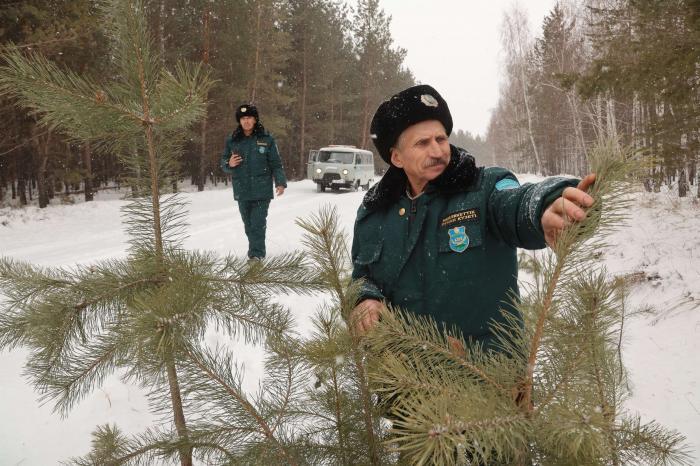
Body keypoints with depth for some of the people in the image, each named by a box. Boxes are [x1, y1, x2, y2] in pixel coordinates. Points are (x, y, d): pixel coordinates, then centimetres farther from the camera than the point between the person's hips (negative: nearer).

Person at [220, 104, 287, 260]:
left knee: (258, 223, -9)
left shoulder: (266, 139, -1)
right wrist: (229, 164, -10)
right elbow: (223, 162, 13)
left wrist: (280, 182, -11)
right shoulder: (232, 140, 6)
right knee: (248, 224, 10)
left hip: (262, 190, -3)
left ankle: (257, 253, -4)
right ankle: (254, 250, 23)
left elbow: (276, 164, 0)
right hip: (241, 191, 3)